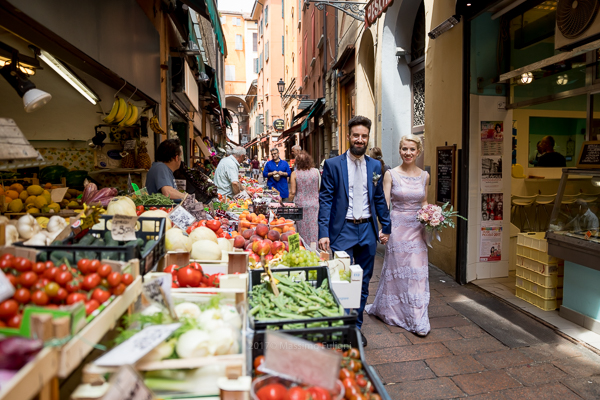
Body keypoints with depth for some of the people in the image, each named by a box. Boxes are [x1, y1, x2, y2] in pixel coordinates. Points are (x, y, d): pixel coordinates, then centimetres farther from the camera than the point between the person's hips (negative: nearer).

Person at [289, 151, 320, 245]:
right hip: (314, 204, 2)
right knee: (314, 227, 9)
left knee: (303, 230, 7)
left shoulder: (295, 174, -7)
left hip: (301, 204, -2)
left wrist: (290, 202, 9)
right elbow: (319, 189, 6)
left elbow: (293, 192, -7)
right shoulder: (316, 171, -1)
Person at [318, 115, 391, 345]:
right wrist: (323, 233, -14)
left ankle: (356, 328, 29)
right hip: (342, 230, -4)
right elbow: (325, 200, -7)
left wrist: (386, 226, 11)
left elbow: (379, 199, 15)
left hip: (367, 230, 4)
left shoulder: (375, 166, 9)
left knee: (363, 283, 13)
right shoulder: (332, 165, -3)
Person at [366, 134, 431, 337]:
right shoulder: (391, 174, -4)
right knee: (396, 269, 6)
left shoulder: (424, 176, 7)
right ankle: (390, 310, 27)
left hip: (417, 228, 3)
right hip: (397, 226, -3)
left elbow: (424, 202, 17)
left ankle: (418, 319, 17)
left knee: (417, 271, 4)